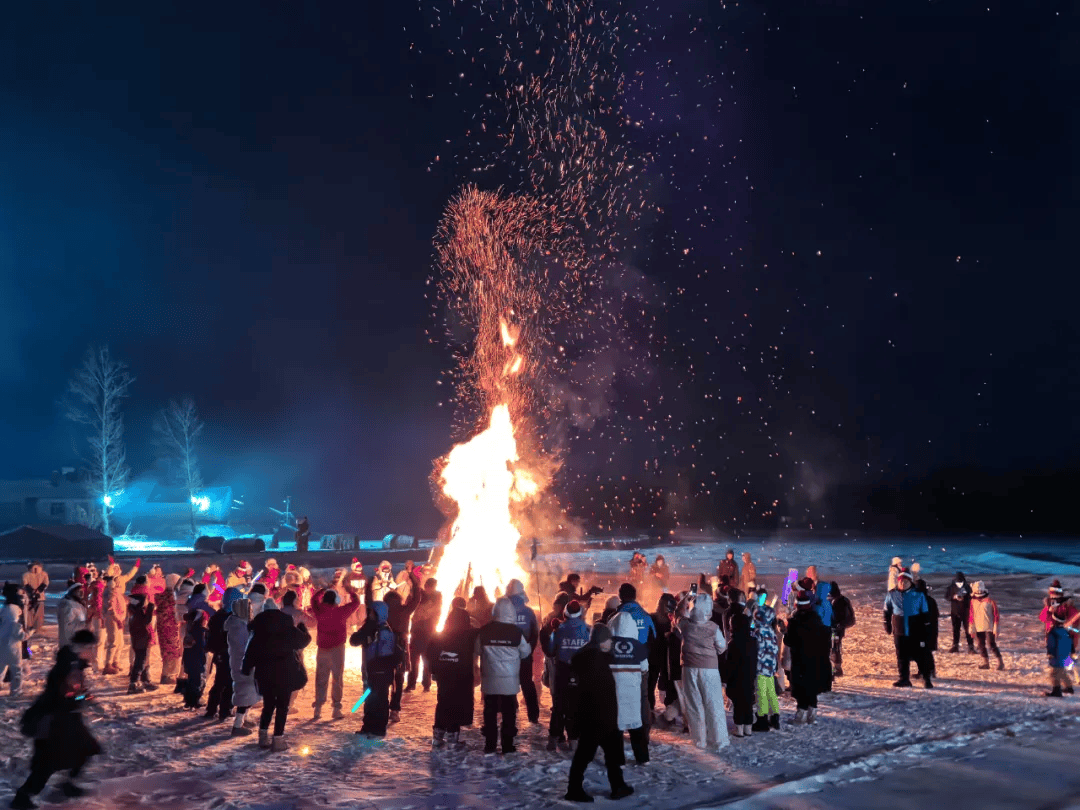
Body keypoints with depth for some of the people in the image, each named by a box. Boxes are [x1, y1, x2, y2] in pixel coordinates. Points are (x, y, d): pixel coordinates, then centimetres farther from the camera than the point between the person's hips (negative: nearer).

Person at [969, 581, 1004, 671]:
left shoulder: (990, 601, -8)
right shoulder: (973, 601, 6)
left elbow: (995, 614, -5)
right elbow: (971, 614, 10)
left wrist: (995, 627, -8)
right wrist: (971, 625, 7)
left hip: (989, 627, -5)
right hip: (978, 627, 5)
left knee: (991, 644, -9)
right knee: (981, 645, 7)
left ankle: (1000, 662, 4)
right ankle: (985, 662, 17)